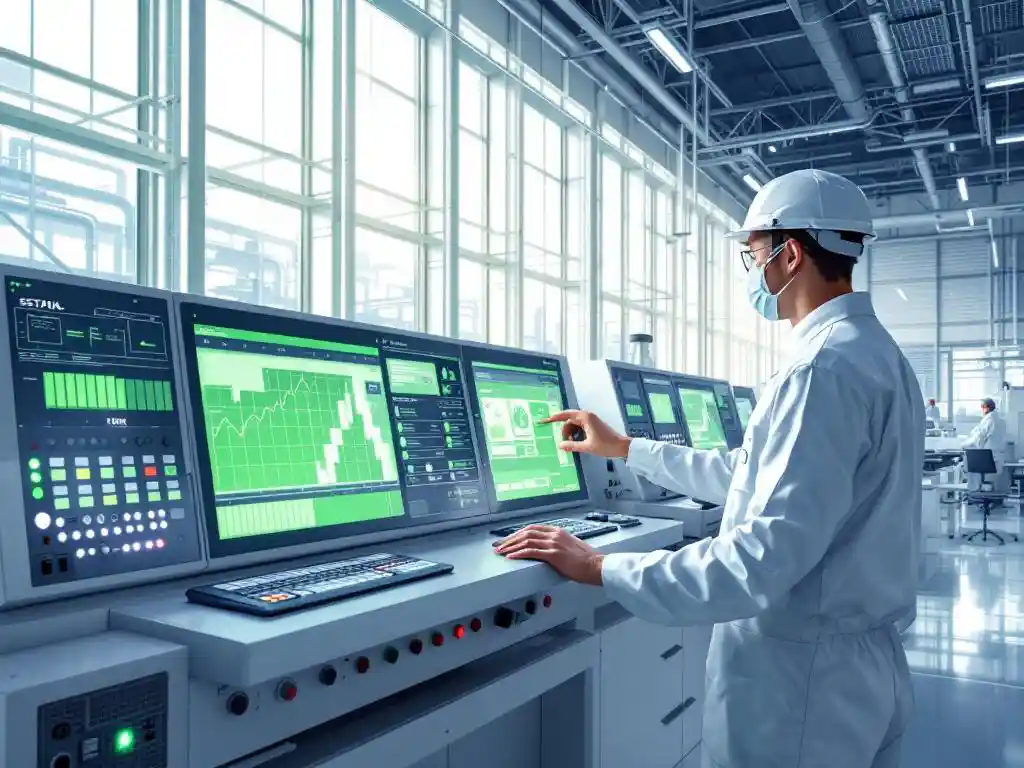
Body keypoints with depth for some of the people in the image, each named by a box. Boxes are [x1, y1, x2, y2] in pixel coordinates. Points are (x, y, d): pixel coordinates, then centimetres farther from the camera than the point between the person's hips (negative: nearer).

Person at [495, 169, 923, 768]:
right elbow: (759, 475, 15)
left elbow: (767, 557, -30)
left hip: (803, 675, -9)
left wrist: (598, 568, -23)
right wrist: (626, 449, 17)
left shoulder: (825, 369, -24)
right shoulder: (873, 352, 10)